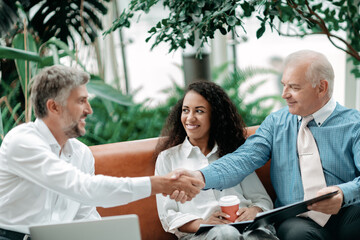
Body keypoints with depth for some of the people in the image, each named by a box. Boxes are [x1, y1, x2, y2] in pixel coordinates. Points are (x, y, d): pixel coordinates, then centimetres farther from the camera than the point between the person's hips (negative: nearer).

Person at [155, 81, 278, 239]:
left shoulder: (232, 153, 24)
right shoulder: (167, 158, 17)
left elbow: (262, 199, 18)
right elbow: (168, 216, 8)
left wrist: (254, 210, -8)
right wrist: (201, 224, -13)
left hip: (246, 227, 2)